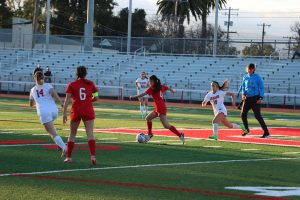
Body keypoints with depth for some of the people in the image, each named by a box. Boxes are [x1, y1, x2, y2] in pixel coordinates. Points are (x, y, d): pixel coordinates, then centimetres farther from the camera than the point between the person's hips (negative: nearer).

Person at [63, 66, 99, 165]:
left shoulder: (72, 85, 1)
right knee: (90, 133, -5)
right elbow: (96, 98, 5)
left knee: (72, 134, 12)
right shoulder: (90, 84, 5)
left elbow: (67, 99, -7)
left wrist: (64, 113, -9)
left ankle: (69, 157, 15)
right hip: (88, 111, 0)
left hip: (76, 111, 0)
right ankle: (93, 155, -22)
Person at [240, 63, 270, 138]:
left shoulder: (257, 77, -6)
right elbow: (243, 87, 17)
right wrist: (243, 94, -2)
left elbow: (261, 88, -6)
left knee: (257, 115, -14)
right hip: (247, 98, 6)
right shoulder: (245, 77, 9)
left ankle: (266, 132, -12)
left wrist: (261, 98, -14)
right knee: (243, 114, 4)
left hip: (255, 98, -6)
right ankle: (246, 130, 28)